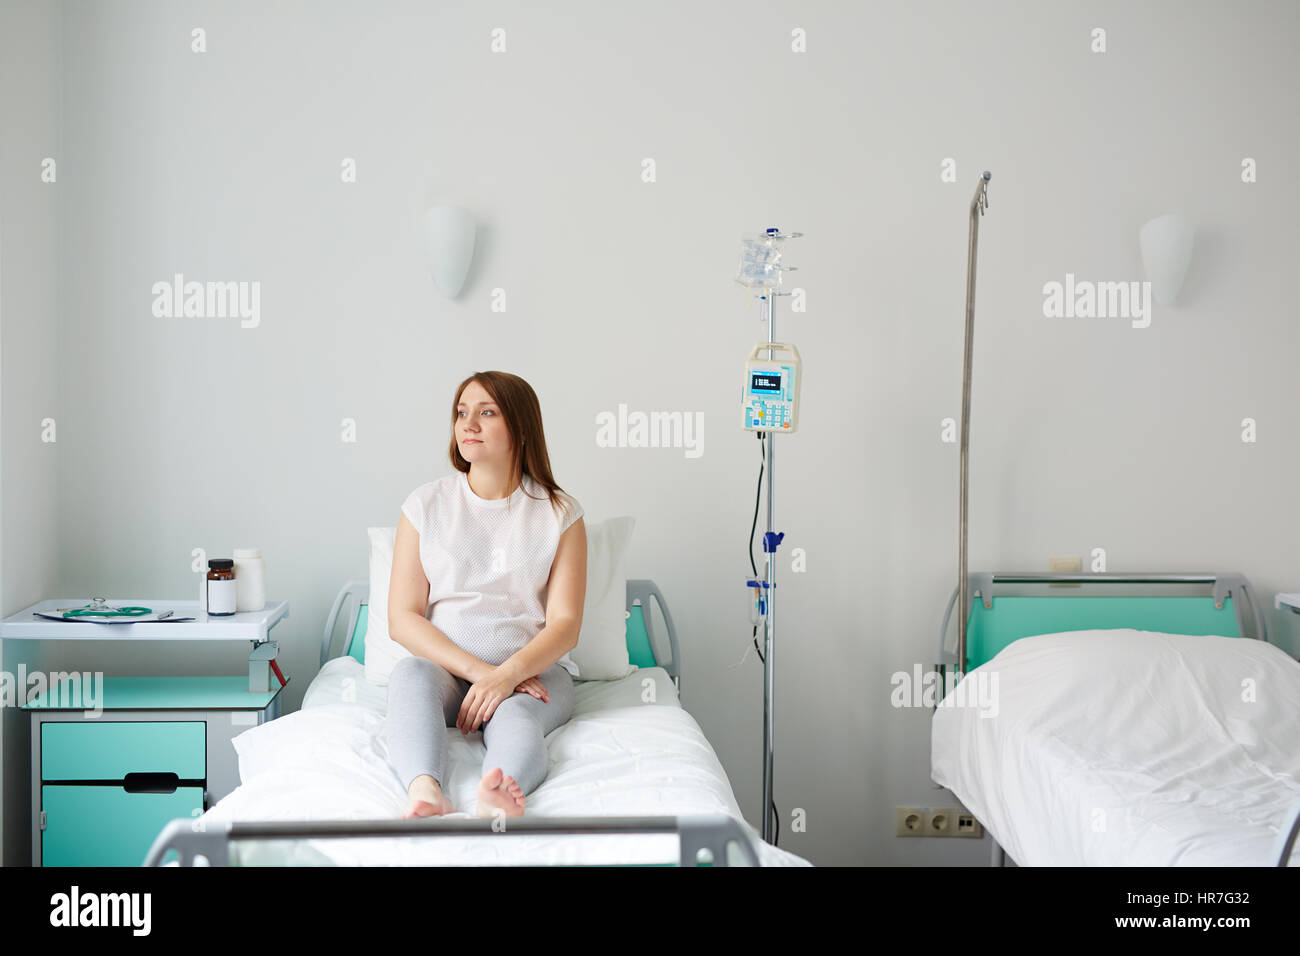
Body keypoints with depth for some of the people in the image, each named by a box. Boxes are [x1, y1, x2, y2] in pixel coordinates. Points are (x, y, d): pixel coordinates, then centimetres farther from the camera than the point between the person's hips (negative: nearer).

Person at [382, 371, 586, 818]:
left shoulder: (560, 513, 4)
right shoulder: (426, 505, 6)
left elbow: (564, 625, -3)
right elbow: (402, 619, 0)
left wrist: (508, 673, -23)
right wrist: (478, 670, -15)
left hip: (532, 668, 0)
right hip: (441, 664, 1)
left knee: (515, 717, -35)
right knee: (411, 674, -34)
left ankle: (495, 801, -66)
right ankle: (426, 793, -60)